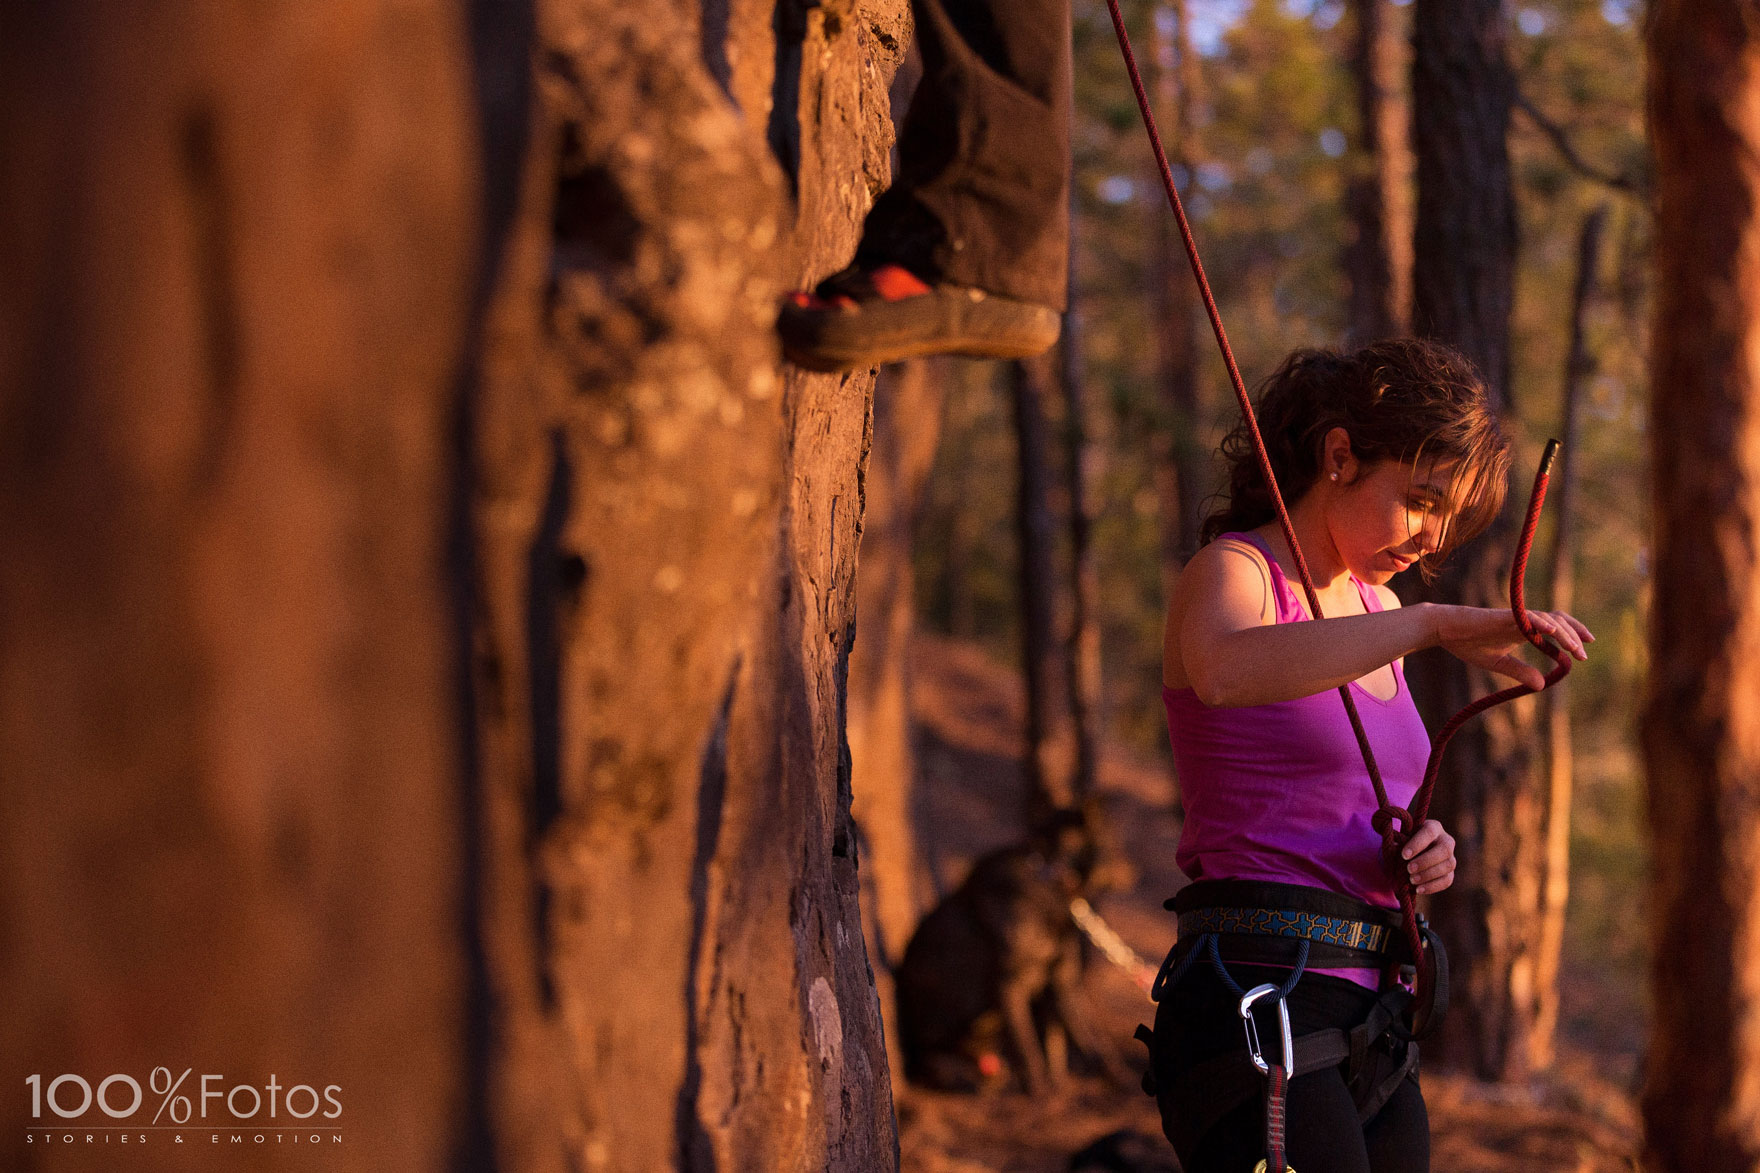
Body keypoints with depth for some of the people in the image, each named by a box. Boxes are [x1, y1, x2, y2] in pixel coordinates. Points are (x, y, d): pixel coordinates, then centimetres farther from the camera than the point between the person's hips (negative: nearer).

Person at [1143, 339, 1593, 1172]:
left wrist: (1425, 856, 3)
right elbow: (1227, 673, -32)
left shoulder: (1373, 613, 19)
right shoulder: (1229, 573, -5)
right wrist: (1436, 625, -35)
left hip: (1370, 1027, 8)